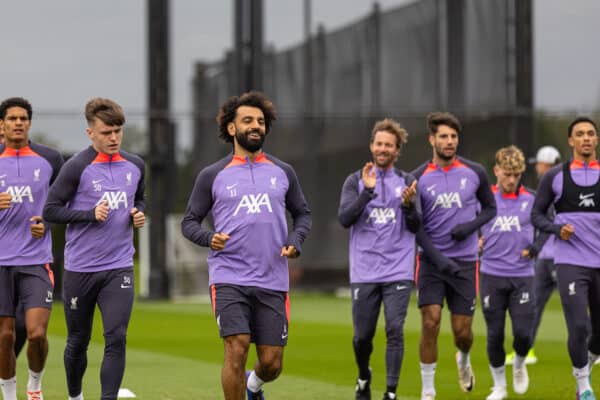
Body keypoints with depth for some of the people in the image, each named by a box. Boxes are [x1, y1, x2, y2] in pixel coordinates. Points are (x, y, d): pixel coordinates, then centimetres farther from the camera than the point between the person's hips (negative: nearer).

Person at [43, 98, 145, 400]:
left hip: (119, 268, 2)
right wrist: (91, 214, -19)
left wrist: (139, 214, 2)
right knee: (78, 342, 11)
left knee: (116, 339, -12)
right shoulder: (77, 167, -9)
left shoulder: (135, 165, 6)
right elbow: (50, 210, -8)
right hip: (80, 270, -2)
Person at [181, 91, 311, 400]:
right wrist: (209, 238, -13)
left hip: (273, 281, 2)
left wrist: (296, 241, 0)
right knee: (236, 350, -17)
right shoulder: (212, 175, 5)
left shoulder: (283, 172, 11)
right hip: (229, 279, -2)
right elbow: (189, 222, 9)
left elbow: (302, 213, 21)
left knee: (272, 363, 2)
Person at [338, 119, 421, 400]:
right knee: (362, 336, 5)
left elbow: (416, 227, 3)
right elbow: (345, 219, -8)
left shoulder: (407, 182, 7)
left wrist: (408, 205, -17)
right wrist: (368, 191, -19)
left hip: (398, 271, 0)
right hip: (364, 273, 0)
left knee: (394, 331, -11)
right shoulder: (355, 181, 5)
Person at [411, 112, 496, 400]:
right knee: (430, 322, -14)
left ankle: (463, 359, 40)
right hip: (431, 260, -1)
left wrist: (471, 226, -9)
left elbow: (490, 208, 13)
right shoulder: (419, 178, -3)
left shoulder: (474, 173, 1)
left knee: (462, 330, 3)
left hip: (465, 261, 1)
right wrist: (438, 258, -15)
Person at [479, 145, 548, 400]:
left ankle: (519, 365, 27)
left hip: (522, 276, 0)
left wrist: (535, 248, 1)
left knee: (523, 333, -7)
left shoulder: (530, 200, 3)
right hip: (491, 276, 0)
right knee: (495, 334, 2)